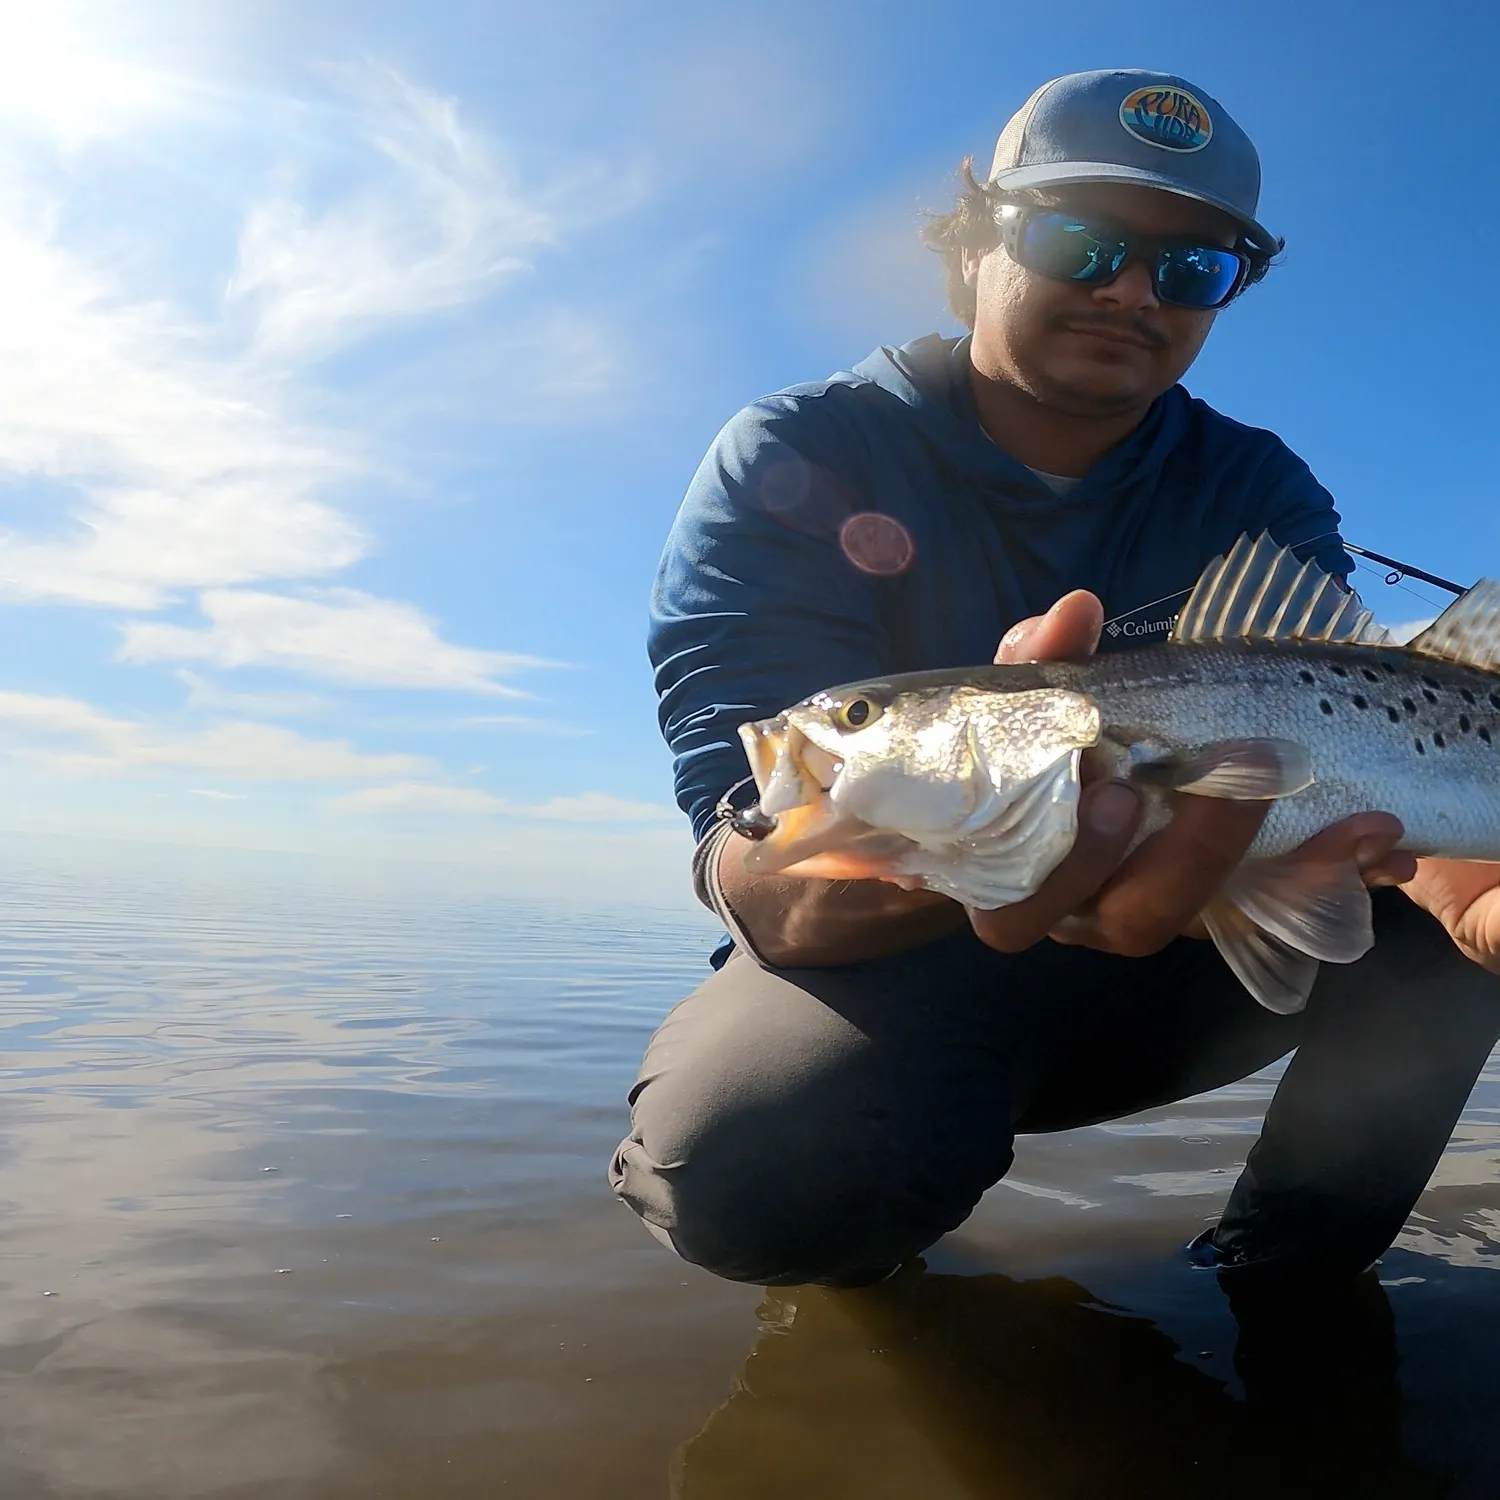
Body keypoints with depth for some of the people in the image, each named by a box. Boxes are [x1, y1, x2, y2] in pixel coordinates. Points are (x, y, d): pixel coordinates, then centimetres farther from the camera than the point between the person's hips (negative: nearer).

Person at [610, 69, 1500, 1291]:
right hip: (886, 972, -3)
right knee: (751, 1150, -37)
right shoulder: (795, 462, -13)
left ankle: (1281, 1276, 3)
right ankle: (860, 1256, 2)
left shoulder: (1258, 491, 1)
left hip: (1160, 965, 5)